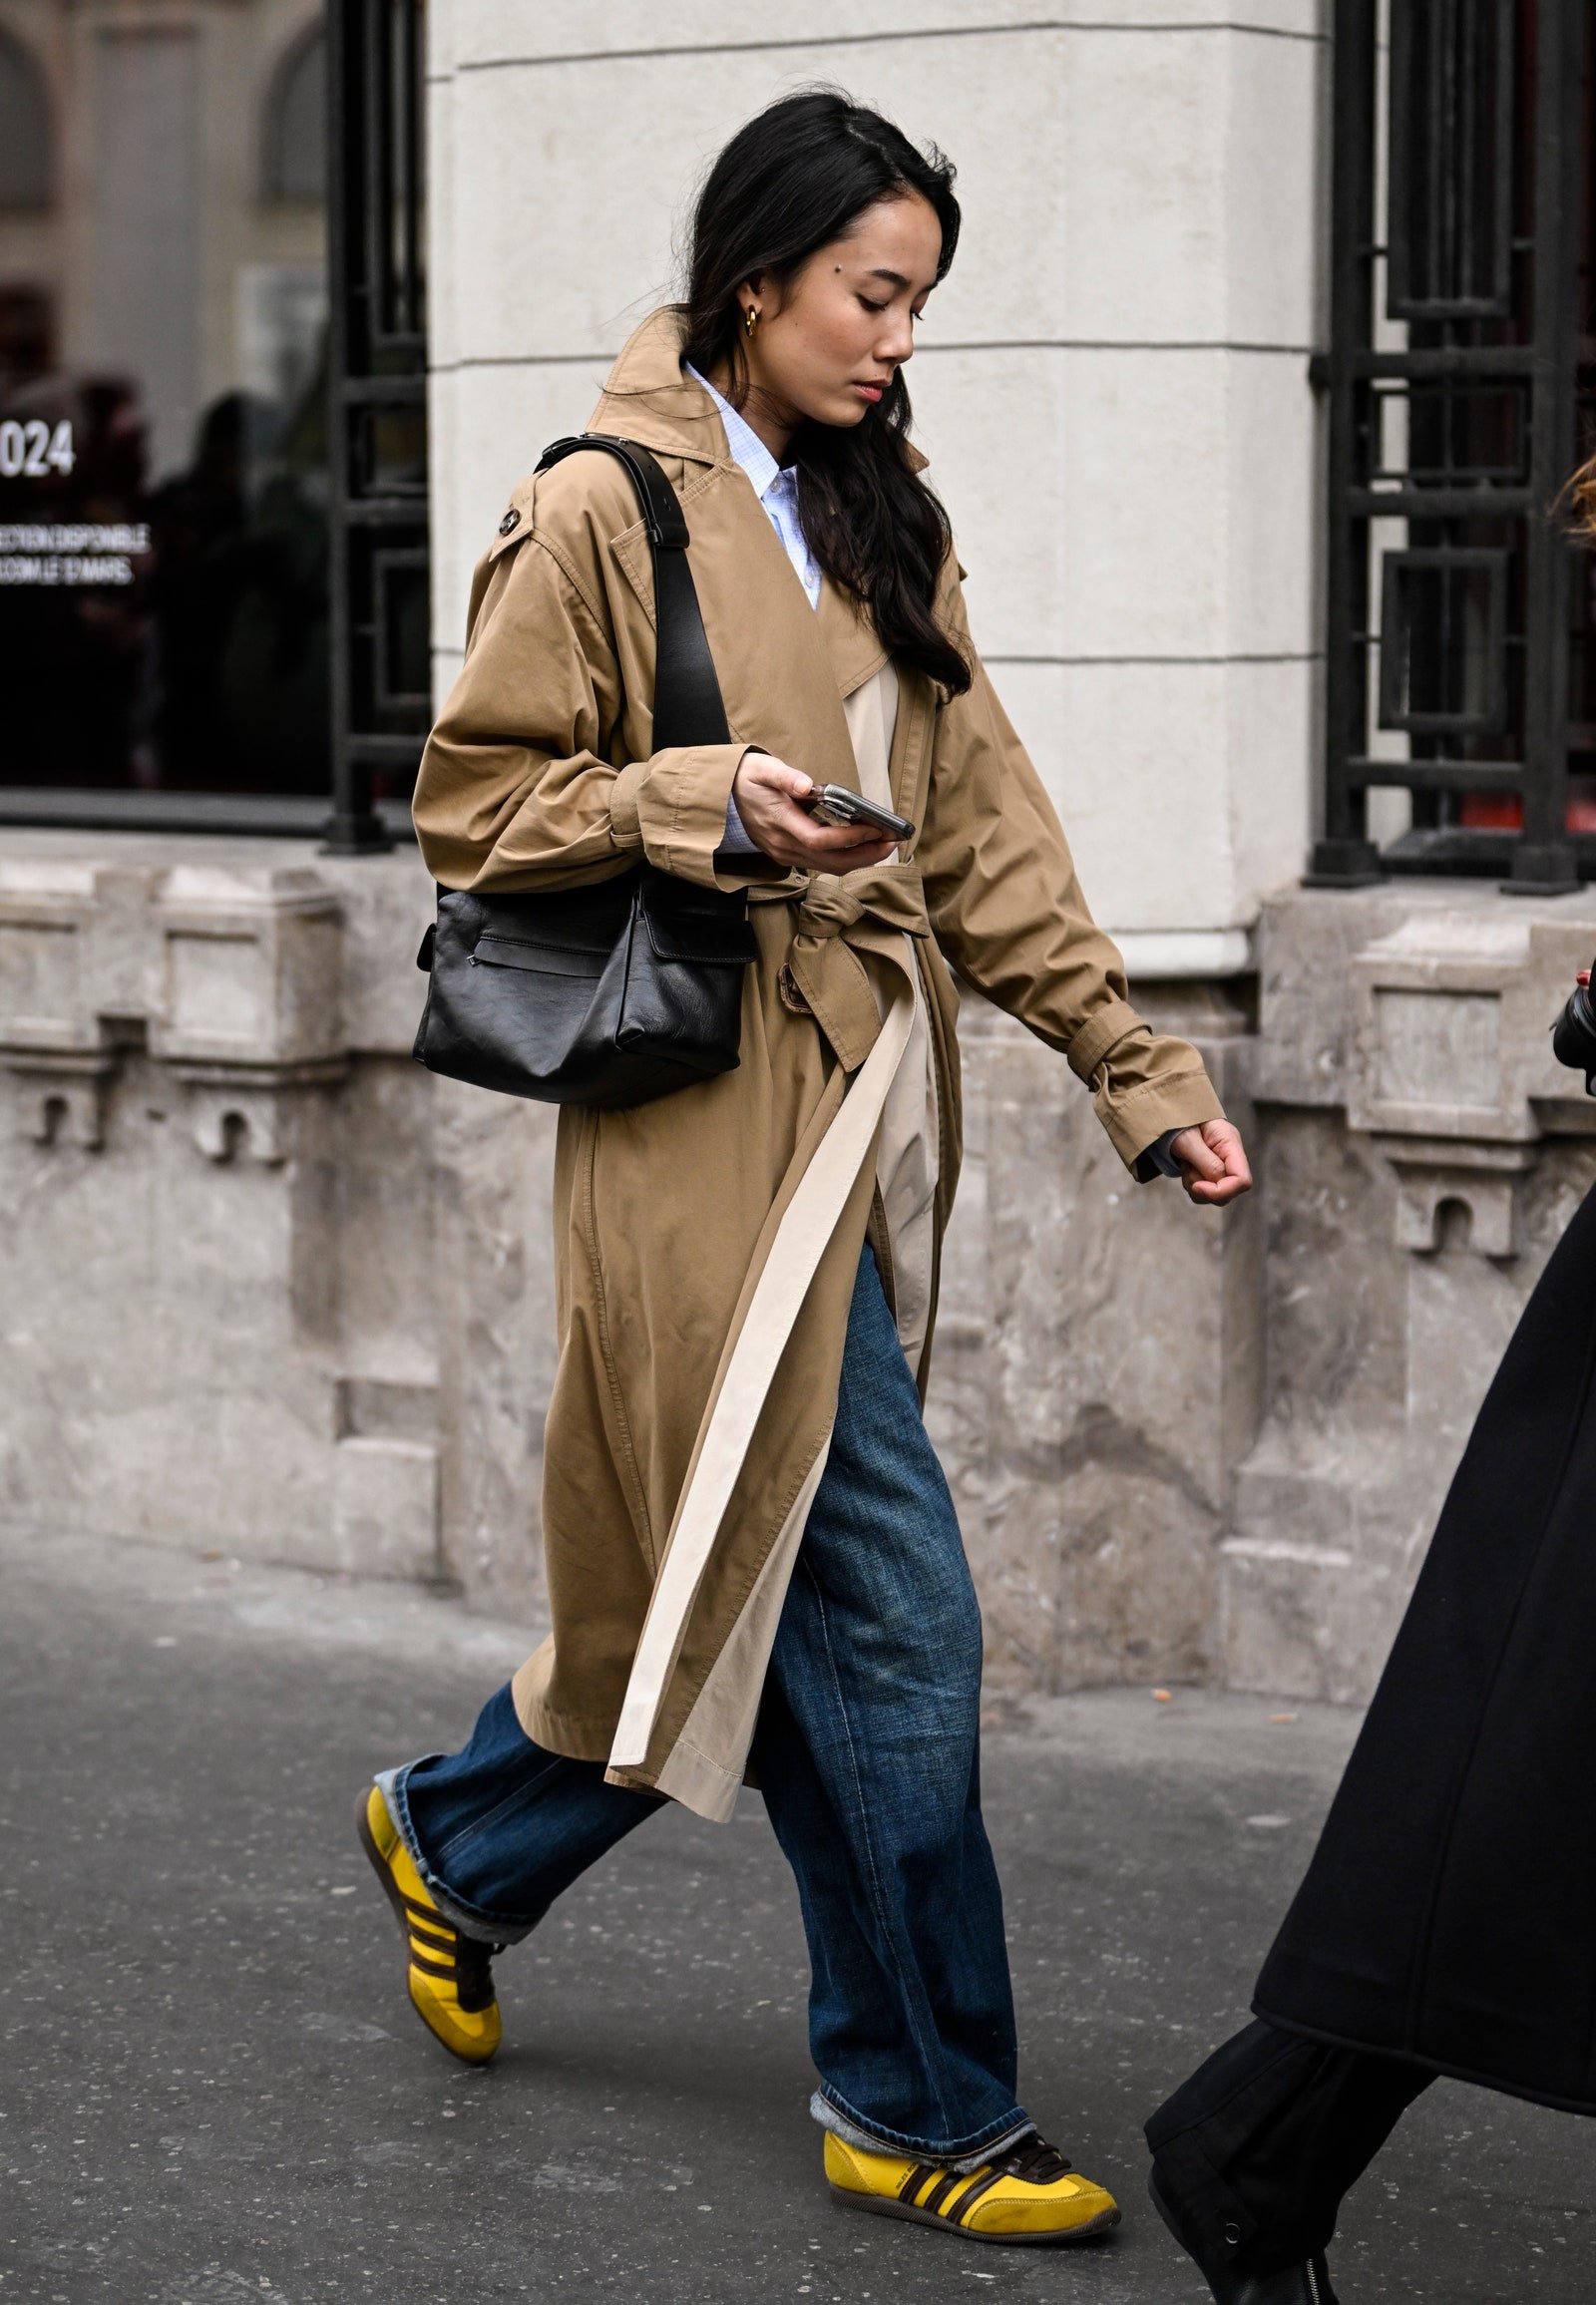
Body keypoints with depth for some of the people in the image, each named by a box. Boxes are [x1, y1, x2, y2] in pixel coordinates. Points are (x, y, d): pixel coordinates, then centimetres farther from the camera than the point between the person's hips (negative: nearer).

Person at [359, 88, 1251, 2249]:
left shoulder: (875, 522, 15)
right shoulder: (606, 513, -7)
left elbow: (984, 834, 13)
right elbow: (472, 802, -4)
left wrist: (1140, 1070, 6)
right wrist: (698, 804, -19)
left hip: (870, 1110, 8)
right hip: (722, 1112, -8)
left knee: (723, 1578, 12)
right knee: (892, 1611, -7)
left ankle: (460, 1840, 36)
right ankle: (922, 2108, 4)